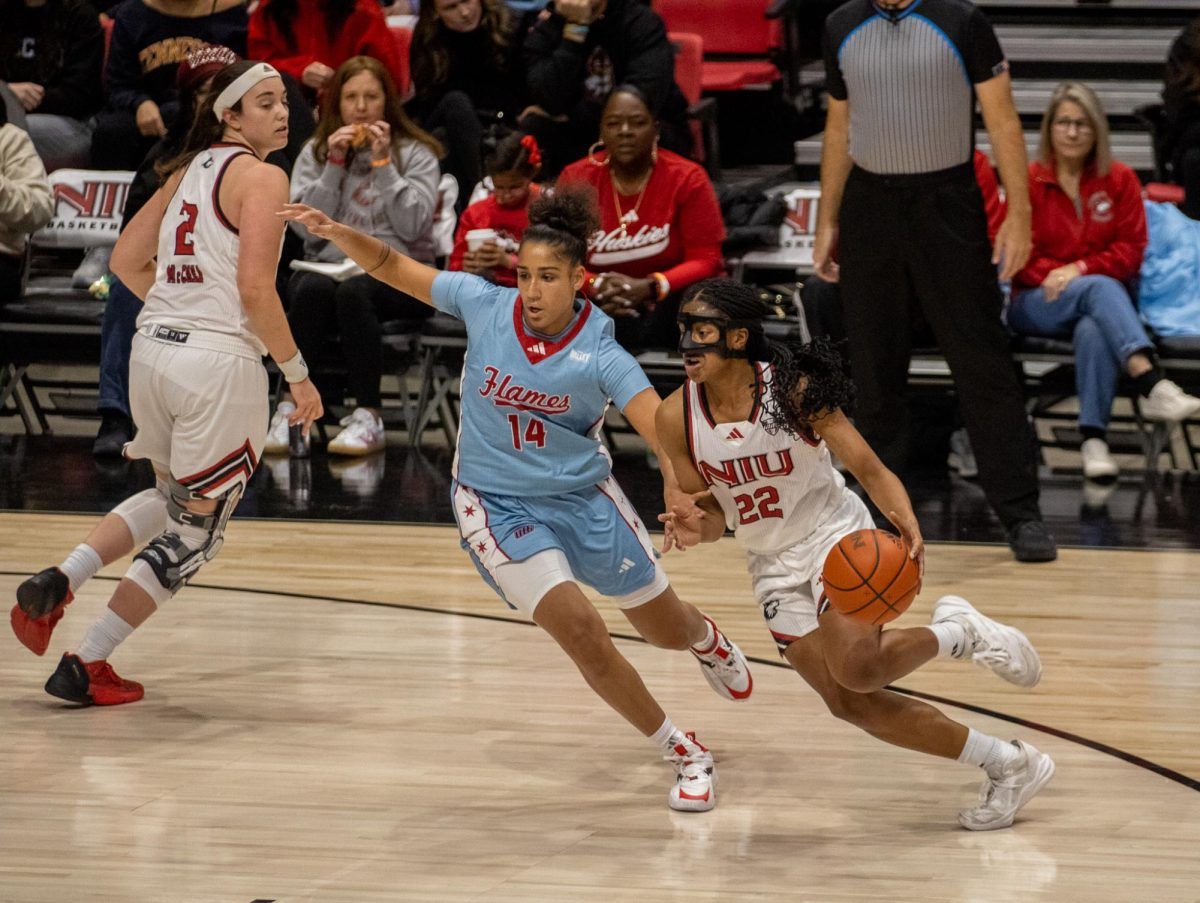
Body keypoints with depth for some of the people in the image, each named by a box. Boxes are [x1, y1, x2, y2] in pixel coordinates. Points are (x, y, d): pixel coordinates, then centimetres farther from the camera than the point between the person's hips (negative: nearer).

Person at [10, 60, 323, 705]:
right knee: (197, 526, 8)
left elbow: (126, 260, 17)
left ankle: (56, 585, 11)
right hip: (220, 361, -8)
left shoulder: (188, 171, 15)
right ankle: (87, 666, 8)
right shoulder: (261, 177, -8)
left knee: (173, 499, 30)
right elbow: (255, 290, -17)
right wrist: (297, 374, -9)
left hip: (153, 352, 8)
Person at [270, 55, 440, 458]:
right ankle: (291, 408, -35)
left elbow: (413, 225, -6)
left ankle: (368, 417, -35)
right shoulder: (314, 152, 15)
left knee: (353, 291, -36)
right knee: (312, 289, -34)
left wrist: (383, 163, -7)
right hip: (326, 266, 2)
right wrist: (334, 165, -4)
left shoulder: (416, 154, 8)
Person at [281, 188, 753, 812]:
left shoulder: (600, 356, -21)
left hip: (584, 495, 1)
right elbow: (390, 266, -7)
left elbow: (664, 430, -34)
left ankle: (706, 639, 59)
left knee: (666, 629, 16)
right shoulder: (484, 304, -16)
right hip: (497, 504, -1)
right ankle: (685, 757, -1)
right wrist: (334, 232, -25)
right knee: (581, 632, -19)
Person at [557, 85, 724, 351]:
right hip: (598, 308, 1)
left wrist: (649, 287, -24)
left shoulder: (688, 179, -5)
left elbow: (707, 260, -7)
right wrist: (597, 286, -22)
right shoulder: (575, 178, 0)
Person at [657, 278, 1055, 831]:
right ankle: (1007, 766, 9)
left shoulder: (794, 390, -19)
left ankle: (957, 633, 4)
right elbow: (711, 510, 3)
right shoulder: (677, 417, -9)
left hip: (836, 537, -5)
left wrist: (906, 521, -38)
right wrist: (696, 527, -22)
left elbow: (869, 468, -19)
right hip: (773, 565, 5)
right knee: (849, 702, -4)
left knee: (855, 669, -28)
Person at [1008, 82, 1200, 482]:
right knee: (1101, 288, -36)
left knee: (1094, 330, -39)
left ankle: (1094, 437, -45)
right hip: (1035, 304, -1)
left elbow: (1131, 250, 3)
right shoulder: (1027, 180, 6)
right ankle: (1152, 384, -57)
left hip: (1099, 300, 1)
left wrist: (1080, 269, -13)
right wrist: (1054, 275, -16)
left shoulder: (1120, 179, 10)